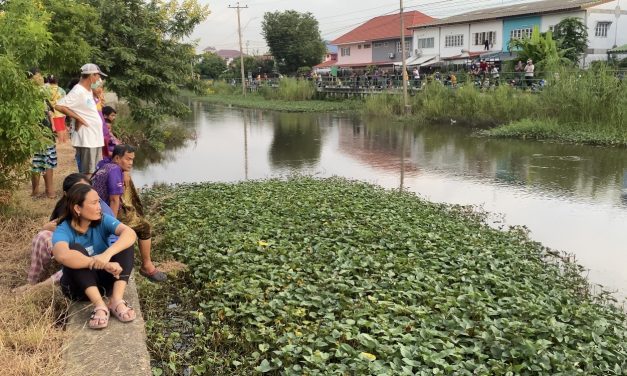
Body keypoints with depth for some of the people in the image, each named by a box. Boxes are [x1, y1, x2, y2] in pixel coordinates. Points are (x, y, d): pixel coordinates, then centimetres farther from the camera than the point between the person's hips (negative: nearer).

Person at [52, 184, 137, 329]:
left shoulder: (102, 220, -11)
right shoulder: (63, 231, -19)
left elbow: (130, 233, -30)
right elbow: (62, 256, -43)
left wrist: (107, 254, -47)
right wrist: (103, 264, -50)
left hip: (106, 279, 3)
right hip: (79, 286, -2)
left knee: (124, 242, -21)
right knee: (76, 249, -30)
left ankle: (117, 301, -30)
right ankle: (100, 306, -37)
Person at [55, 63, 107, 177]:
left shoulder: (88, 90, 14)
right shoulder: (78, 92, -14)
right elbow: (59, 106, -22)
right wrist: (78, 118, -18)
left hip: (95, 139, 9)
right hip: (86, 141, -9)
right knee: (86, 174, -5)